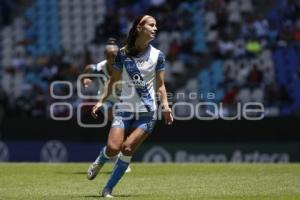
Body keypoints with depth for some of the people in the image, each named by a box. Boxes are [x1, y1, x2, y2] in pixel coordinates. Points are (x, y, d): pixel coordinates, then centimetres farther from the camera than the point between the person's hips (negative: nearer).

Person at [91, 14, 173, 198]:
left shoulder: (157, 55, 1)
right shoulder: (123, 53, 0)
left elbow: (160, 85, 6)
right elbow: (113, 81, 10)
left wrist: (165, 106, -9)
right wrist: (101, 100, 1)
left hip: (147, 113, 0)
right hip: (124, 109, 0)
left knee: (127, 149, -13)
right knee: (113, 148, -16)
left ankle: (108, 188, 1)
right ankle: (100, 161, 22)